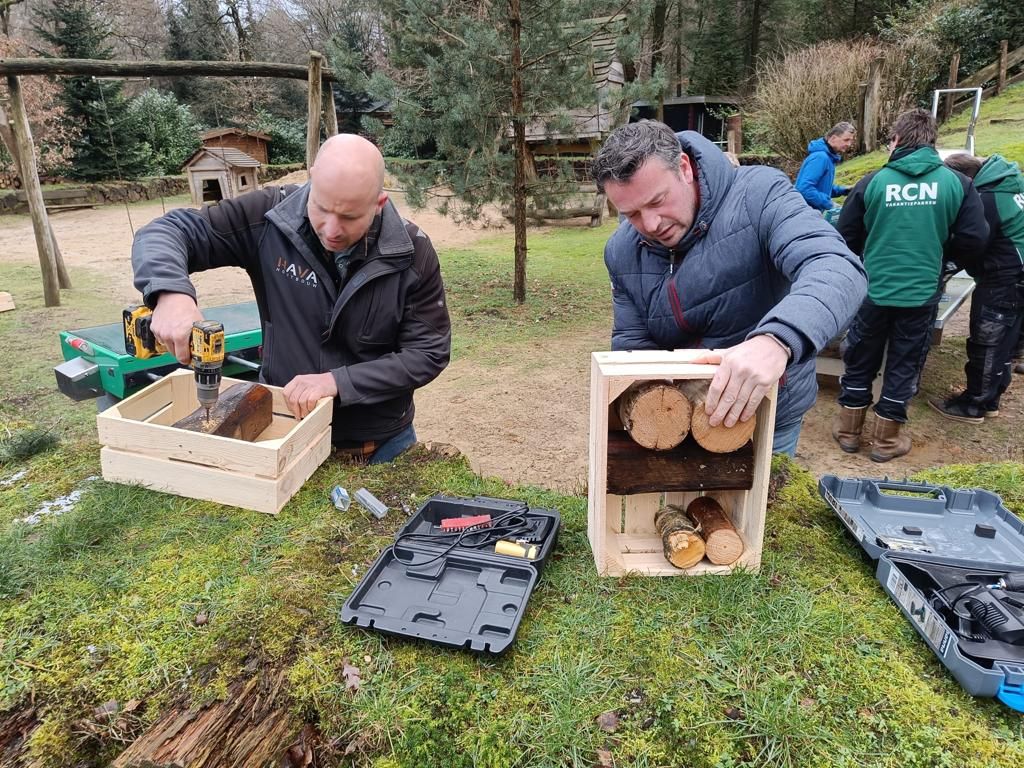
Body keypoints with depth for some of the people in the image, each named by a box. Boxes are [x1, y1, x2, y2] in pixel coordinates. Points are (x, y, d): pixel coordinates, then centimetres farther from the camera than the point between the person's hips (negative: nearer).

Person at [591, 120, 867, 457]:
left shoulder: (758, 193, -21)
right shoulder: (621, 253, -7)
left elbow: (838, 269, -35)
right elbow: (631, 343, -2)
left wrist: (777, 340, -54)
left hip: (770, 411, -3)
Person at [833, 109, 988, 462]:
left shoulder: (873, 181, -5)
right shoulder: (957, 183, -3)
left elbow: (846, 237, 0)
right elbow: (975, 238, -4)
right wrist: (939, 257, 16)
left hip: (873, 290, 0)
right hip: (921, 293, 0)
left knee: (860, 361, 15)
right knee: (904, 365, 12)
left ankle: (849, 429, 25)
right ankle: (886, 439, 21)